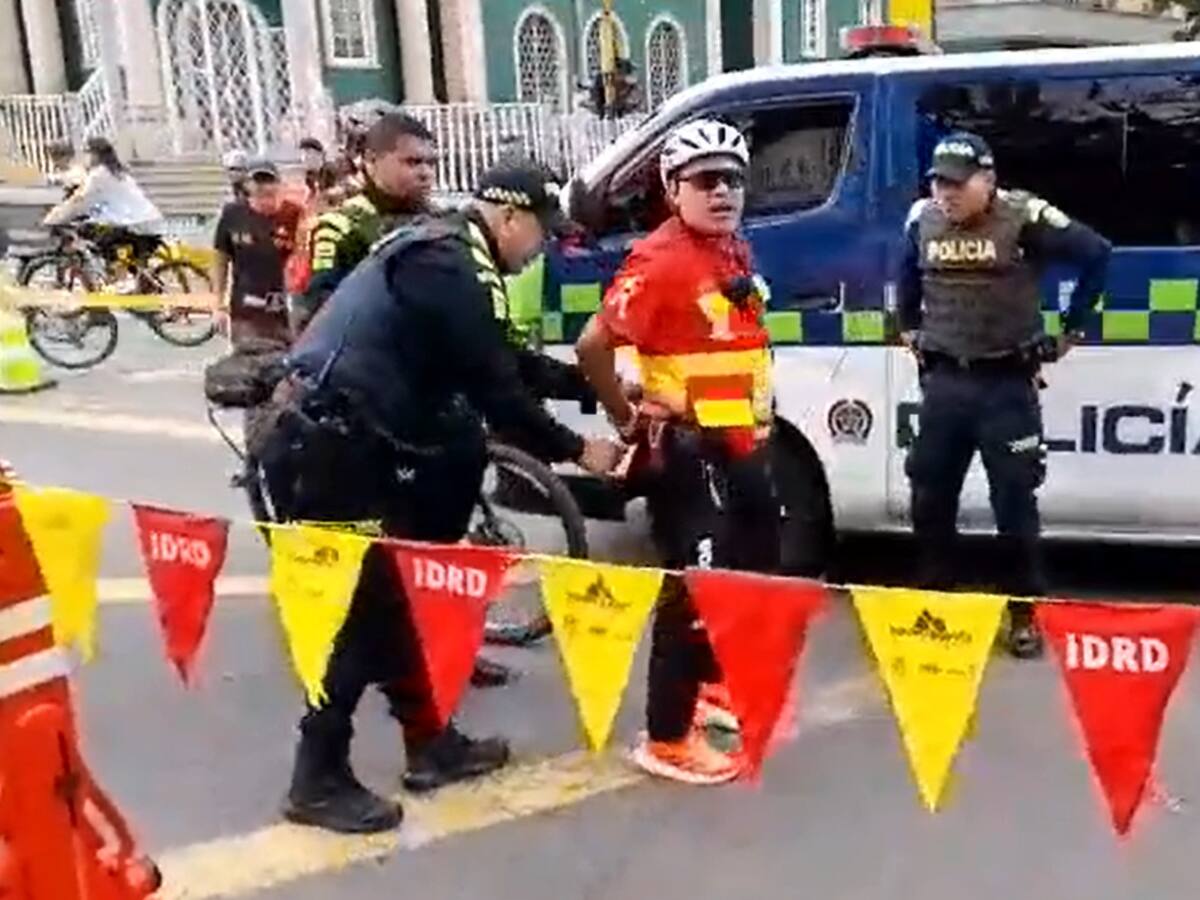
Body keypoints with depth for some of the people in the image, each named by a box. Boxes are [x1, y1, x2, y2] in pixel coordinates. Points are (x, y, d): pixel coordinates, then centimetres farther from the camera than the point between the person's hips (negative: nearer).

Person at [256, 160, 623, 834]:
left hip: (341, 440, 10)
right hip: (326, 449, -10)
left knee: (391, 596, 15)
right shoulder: (449, 270, -15)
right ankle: (319, 781, 9)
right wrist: (574, 449, -5)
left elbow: (503, 364, 21)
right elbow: (496, 390, -16)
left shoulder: (439, 253, 17)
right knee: (358, 607, -2)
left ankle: (429, 742, 26)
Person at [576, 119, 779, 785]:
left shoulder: (736, 250, 9)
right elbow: (592, 346, -24)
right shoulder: (661, 260, -19)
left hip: (742, 441, 10)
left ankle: (713, 679, 42)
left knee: (755, 568, 22)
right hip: (687, 448, -10)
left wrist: (756, 419, 16)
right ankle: (667, 738, 4)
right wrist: (627, 420, -14)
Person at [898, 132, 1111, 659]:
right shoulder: (922, 221, 5)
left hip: (1007, 382, -5)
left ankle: (1025, 614, 15)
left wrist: (1072, 328, -1)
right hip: (943, 381, 5)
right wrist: (908, 327, 22)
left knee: (1014, 501, 2)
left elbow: (1097, 255, -5)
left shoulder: (1024, 219, -11)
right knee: (929, 496, 9)